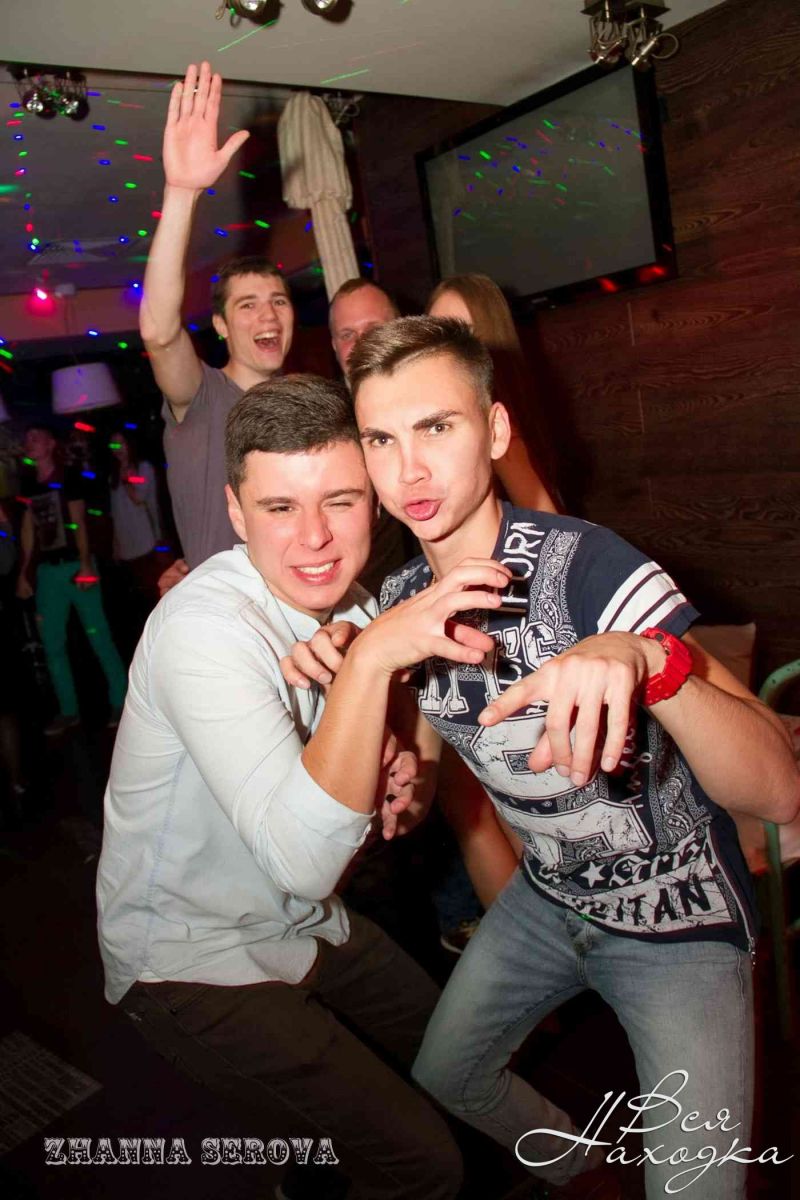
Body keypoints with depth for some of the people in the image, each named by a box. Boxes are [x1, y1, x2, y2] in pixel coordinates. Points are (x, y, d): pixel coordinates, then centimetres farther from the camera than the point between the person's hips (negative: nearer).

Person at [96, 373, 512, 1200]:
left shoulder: (348, 603, -5)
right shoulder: (204, 628, -30)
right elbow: (303, 859, -39)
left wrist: (400, 780, -15)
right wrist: (372, 656, -45)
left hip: (303, 928, 8)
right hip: (192, 963, -7)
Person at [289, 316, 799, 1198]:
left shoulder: (587, 567, -29)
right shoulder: (402, 598, -9)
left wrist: (647, 660, -53)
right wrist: (347, 671, -11)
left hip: (676, 917, -5)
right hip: (547, 897, 6)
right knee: (443, 1077, 20)